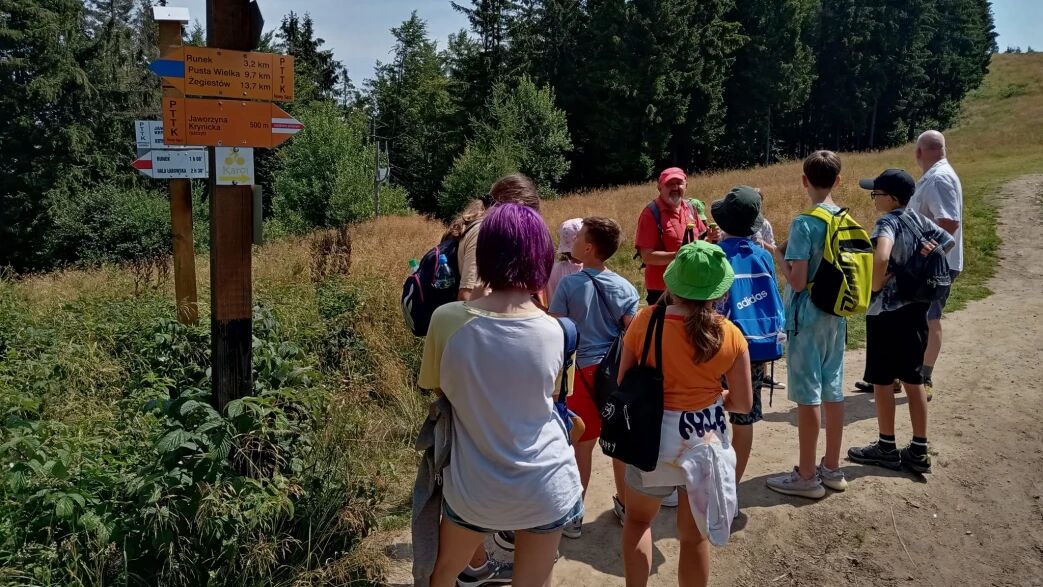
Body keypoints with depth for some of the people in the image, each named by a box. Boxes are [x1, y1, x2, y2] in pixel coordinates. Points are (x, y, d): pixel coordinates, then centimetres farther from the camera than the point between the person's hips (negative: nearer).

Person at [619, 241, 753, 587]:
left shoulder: (646, 320, -14)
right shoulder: (730, 335, -10)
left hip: (655, 435, -1)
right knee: (695, 535, 18)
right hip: (708, 437, 1)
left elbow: (623, 382, -5)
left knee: (638, 518, 24)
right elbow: (743, 404, -3)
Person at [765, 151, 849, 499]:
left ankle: (807, 476, 10)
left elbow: (798, 281, -20)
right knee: (833, 391, 14)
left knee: (807, 396, 1)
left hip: (807, 318, -7)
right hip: (836, 317, 7)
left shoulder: (803, 224, -17)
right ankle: (832, 468, 25)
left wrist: (778, 255, -4)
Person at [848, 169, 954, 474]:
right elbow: (949, 242, 14)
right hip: (915, 308, 8)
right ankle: (919, 451, 20)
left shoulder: (888, 222, -18)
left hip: (887, 312, -8)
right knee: (913, 379, 13)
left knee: (881, 380, 6)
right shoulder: (919, 220, 5)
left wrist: (876, 285, -20)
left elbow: (881, 257, -36)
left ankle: (887, 448, 17)